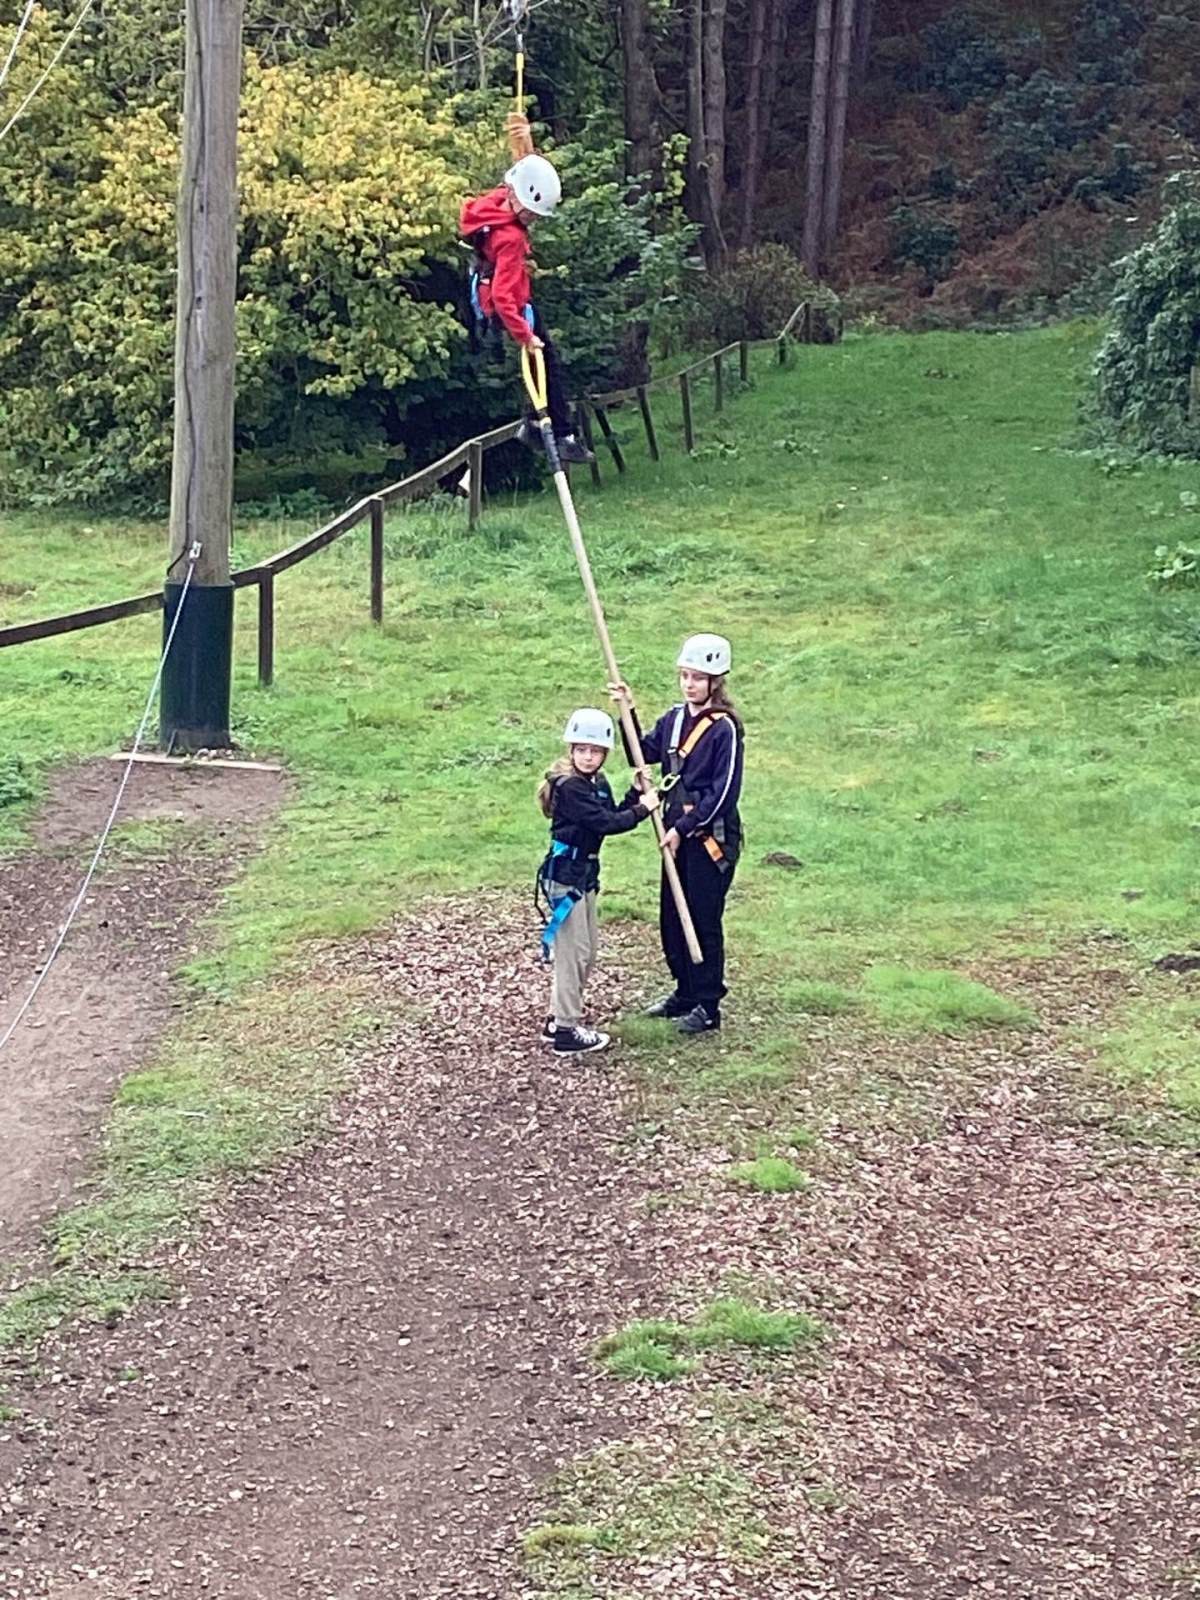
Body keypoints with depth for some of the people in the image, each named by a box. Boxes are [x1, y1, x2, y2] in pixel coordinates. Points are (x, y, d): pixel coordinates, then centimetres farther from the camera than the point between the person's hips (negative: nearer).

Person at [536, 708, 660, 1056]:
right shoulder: (569, 787, -19)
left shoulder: (598, 783, 10)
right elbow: (605, 823, -24)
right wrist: (642, 809, -15)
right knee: (572, 952, -5)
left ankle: (559, 1019, 25)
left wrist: (637, 793, 0)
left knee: (588, 950, 16)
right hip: (565, 874, -10)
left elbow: (614, 815, 9)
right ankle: (567, 1031, 2)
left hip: (585, 874, 10)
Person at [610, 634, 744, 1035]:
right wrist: (629, 713, -3)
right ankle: (685, 993, 30)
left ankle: (708, 1006, 10)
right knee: (672, 917, 14)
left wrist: (683, 829, -16)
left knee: (704, 920, 0)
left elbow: (724, 792, -16)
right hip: (678, 834, 7)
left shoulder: (724, 728, -15)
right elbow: (643, 755, 9)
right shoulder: (674, 719, 7)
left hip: (711, 837, -7)